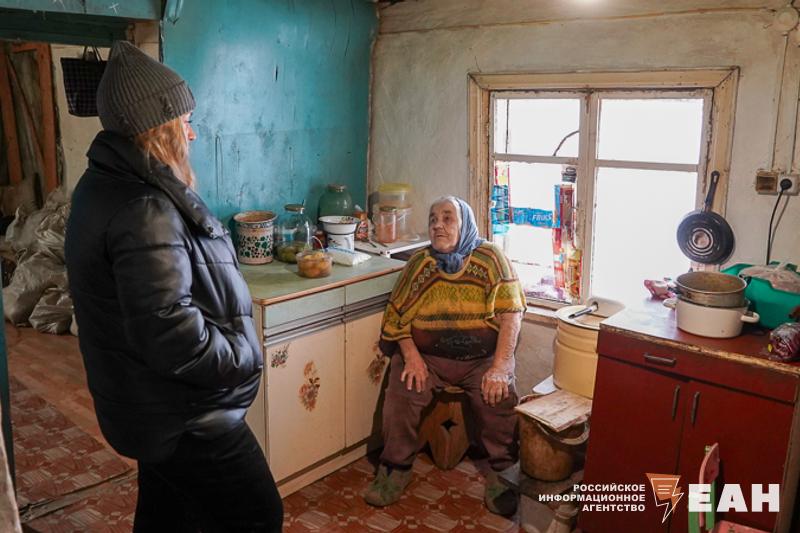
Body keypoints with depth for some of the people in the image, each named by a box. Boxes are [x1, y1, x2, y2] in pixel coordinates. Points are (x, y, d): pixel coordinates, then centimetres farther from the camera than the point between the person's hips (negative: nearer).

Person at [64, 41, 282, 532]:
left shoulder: (106, 186, 7)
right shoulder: (143, 210, -27)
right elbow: (169, 333, -33)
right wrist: (244, 358, -18)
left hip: (155, 409, 10)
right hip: (186, 419, -10)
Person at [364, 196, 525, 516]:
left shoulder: (490, 258, -2)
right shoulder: (418, 263, 7)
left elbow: (511, 314, -8)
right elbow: (396, 315, 6)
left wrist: (499, 368, -18)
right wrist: (411, 355, -12)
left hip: (482, 358, -2)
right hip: (427, 355, 2)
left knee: (499, 399, -26)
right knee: (400, 396, -23)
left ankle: (501, 476, -1)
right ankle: (396, 471, 1)